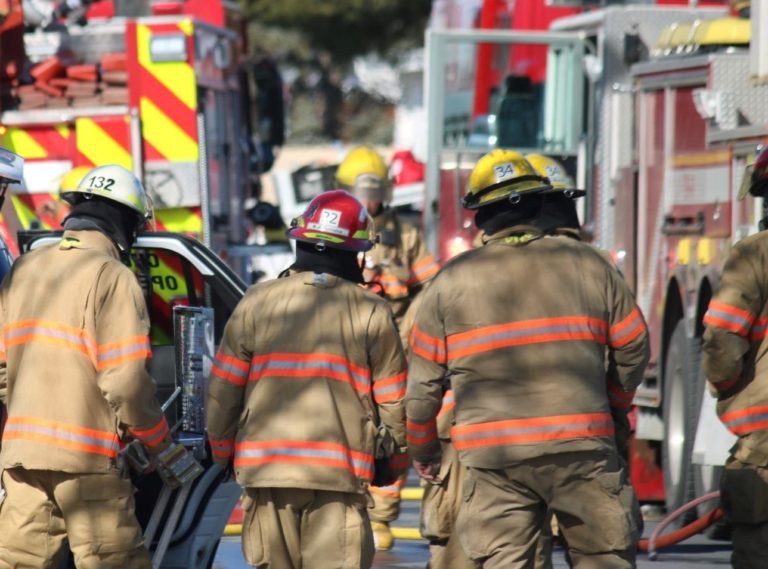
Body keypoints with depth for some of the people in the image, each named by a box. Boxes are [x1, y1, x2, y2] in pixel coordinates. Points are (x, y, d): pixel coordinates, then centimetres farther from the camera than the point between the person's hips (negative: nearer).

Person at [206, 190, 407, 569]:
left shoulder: (257, 303, 2)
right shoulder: (371, 312, -1)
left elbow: (223, 390, 4)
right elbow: (394, 401, 2)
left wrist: (222, 452, 18)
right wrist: (395, 455, 20)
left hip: (265, 465, 2)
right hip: (340, 471, -2)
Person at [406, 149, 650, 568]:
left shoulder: (451, 279, 6)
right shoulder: (587, 263, 7)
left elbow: (423, 380, 9)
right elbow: (633, 345, 13)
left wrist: (423, 450, 23)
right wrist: (614, 404, 31)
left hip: (492, 458, 0)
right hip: (581, 446, 0)